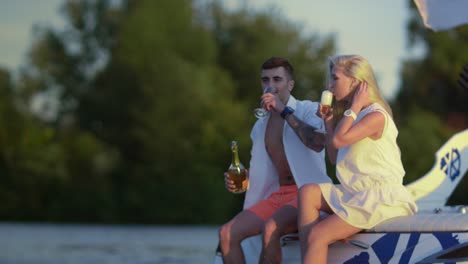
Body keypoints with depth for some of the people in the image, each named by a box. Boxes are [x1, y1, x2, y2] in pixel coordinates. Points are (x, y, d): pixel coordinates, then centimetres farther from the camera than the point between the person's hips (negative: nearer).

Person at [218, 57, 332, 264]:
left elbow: (318, 143, -24)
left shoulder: (309, 110, -2)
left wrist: (285, 111, -21)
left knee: (270, 229, -34)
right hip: (276, 196, 7)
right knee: (227, 233, -12)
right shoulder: (260, 127, 17)